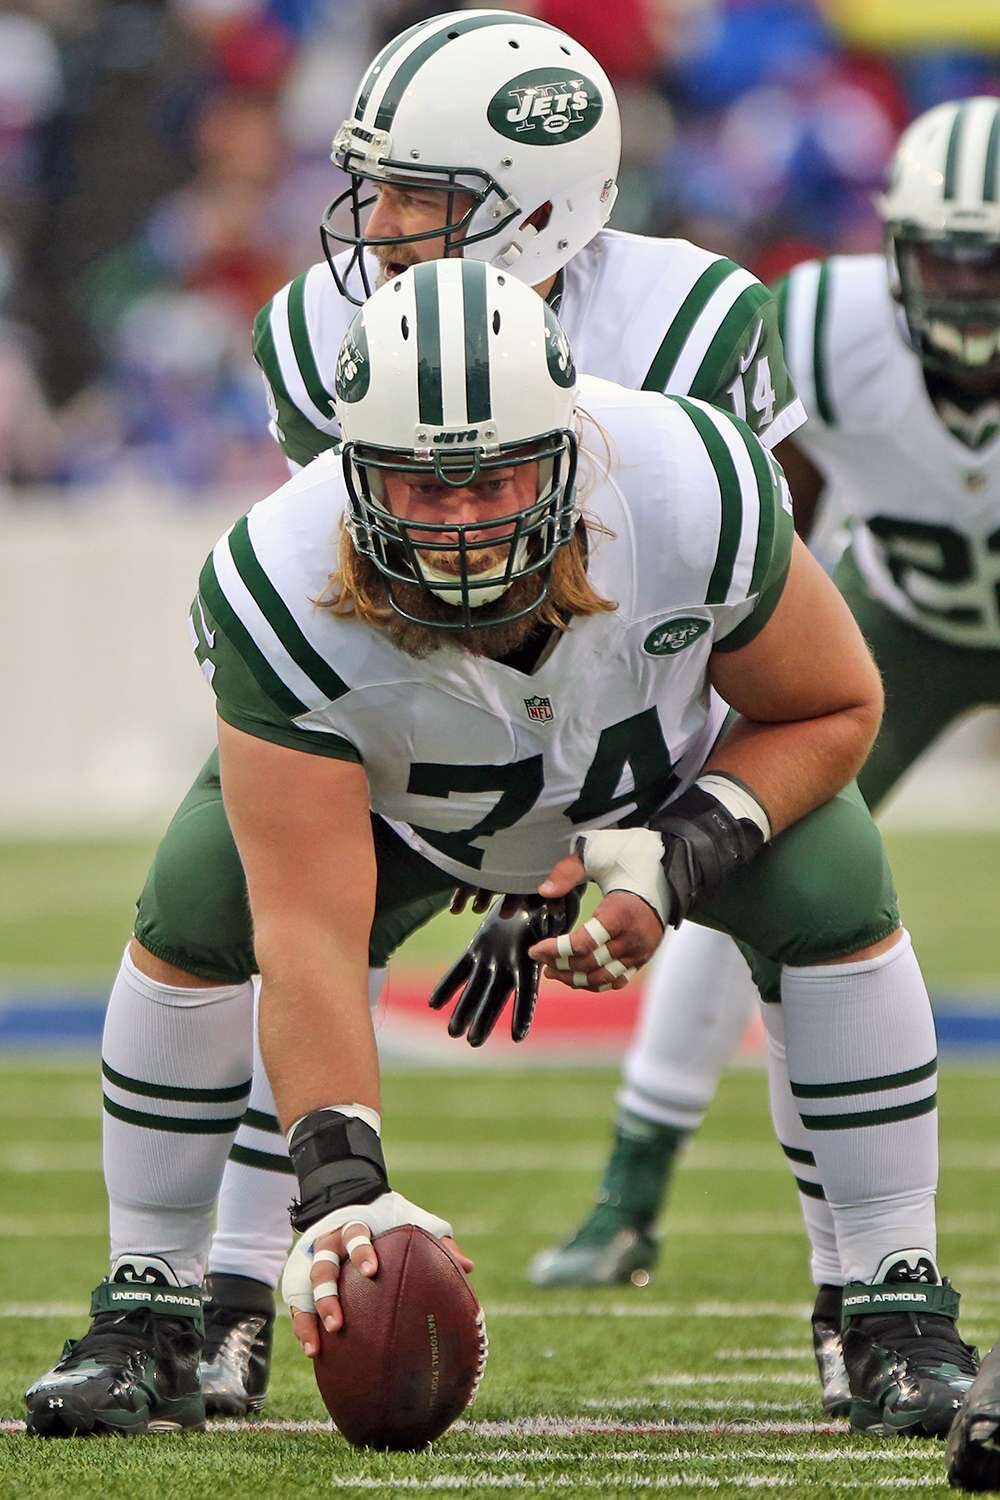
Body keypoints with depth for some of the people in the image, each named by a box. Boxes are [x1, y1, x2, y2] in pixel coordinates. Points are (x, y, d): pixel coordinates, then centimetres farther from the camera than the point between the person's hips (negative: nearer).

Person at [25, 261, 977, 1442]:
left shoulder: (696, 502, -39)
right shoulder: (282, 601, -41)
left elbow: (835, 709, -19)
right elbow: (310, 931, -42)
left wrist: (676, 859, -35)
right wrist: (338, 1189, -52)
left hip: (673, 786, 0)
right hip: (386, 802, 0)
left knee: (834, 896, -24)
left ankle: (896, 1309, -9)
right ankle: (147, 1314, -3)